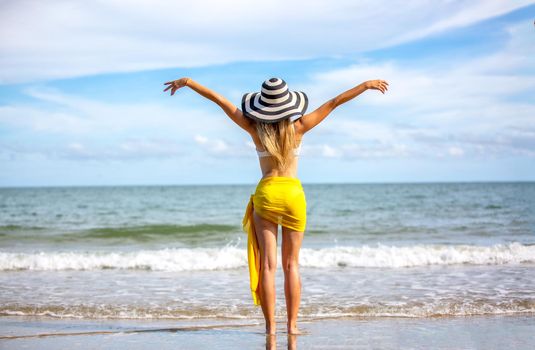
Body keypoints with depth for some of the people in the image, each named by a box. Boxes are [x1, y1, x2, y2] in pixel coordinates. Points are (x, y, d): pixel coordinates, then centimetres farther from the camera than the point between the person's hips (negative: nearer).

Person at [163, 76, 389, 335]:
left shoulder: (255, 129, -4)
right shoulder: (298, 127, -5)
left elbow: (219, 99, 2)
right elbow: (334, 102, 1)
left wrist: (188, 82, 10)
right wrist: (366, 85, 7)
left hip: (266, 193, 0)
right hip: (294, 193, 0)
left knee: (267, 264, 2)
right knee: (291, 265, 8)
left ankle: (270, 326, -1)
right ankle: (292, 324, 6)